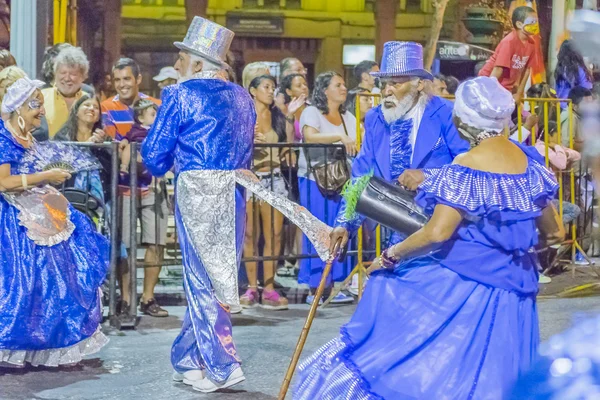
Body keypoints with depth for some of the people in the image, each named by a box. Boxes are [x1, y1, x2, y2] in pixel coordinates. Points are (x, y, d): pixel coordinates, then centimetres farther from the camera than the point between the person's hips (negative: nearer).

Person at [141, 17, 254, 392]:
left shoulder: (181, 95, -6)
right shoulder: (243, 97, 11)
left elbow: (155, 153, -4)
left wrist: (166, 166, 16)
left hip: (197, 192, -5)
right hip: (235, 192, 6)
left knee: (203, 278, 3)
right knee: (221, 274, 12)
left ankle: (222, 366, 2)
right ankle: (187, 357, 22)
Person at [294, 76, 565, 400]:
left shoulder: (467, 166, -15)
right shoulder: (529, 162, 6)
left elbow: (437, 233, -23)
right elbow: (553, 232, 14)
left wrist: (390, 256, -10)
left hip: (464, 282, -7)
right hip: (514, 288, 7)